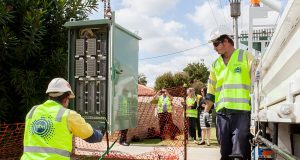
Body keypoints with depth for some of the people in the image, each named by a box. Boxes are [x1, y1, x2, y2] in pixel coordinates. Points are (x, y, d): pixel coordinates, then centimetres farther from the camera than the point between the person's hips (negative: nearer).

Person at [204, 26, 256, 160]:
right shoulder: (215, 65, 17)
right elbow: (211, 90, 20)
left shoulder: (245, 57, 4)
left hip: (241, 110, -4)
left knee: (239, 149, -9)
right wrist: (206, 111, 15)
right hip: (222, 112, 5)